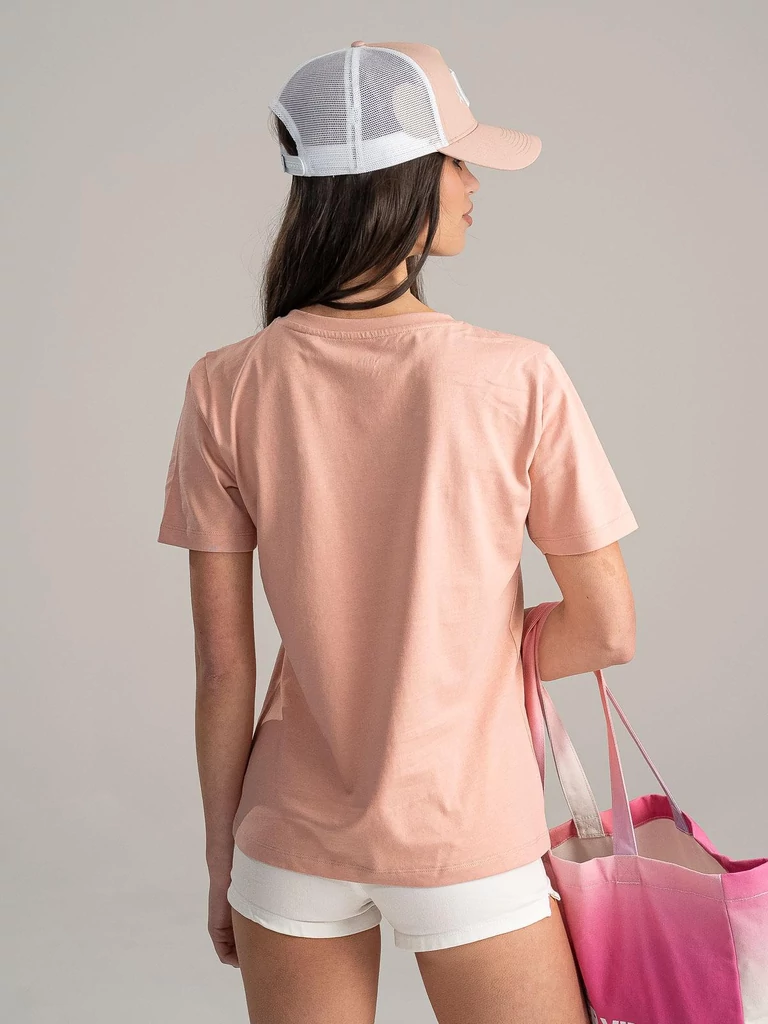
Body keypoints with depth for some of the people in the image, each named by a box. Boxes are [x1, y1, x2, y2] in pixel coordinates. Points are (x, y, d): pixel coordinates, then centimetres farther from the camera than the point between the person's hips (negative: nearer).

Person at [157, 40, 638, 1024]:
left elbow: (223, 663, -5)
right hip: (467, 840, -2)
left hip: (293, 843, 3)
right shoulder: (519, 378, -16)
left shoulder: (226, 389, -9)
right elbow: (607, 629, -9)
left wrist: (221, 854, 7)